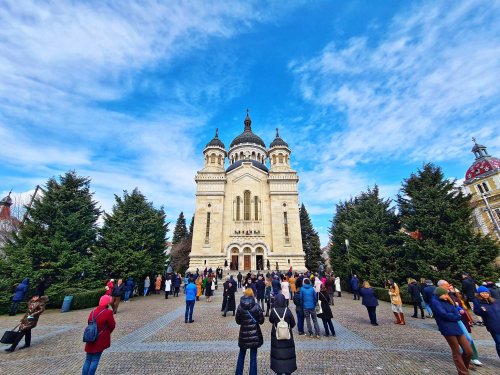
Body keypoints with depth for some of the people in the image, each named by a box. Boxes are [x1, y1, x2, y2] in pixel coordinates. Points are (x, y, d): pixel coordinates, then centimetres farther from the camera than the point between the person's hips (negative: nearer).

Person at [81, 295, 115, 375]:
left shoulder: (93, 312, 1)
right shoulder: (108, 312, -17)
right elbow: (112, 326, -9)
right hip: (100, 341, -6)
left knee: (88, 360, 18)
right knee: (95, 360, 6)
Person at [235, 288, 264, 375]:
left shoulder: (240, 306, -9)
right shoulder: (256, 306, -15)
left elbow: (238, 321, 0)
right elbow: (261, 321, -8)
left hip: (243, 334, 2)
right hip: (254, 334, -2)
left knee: (241, 355, 21)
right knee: (253, 356, 12)